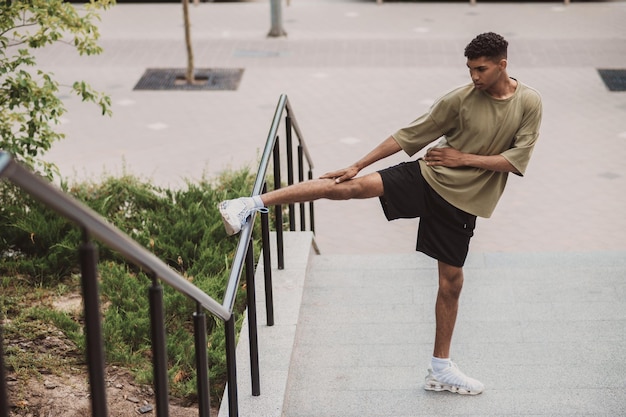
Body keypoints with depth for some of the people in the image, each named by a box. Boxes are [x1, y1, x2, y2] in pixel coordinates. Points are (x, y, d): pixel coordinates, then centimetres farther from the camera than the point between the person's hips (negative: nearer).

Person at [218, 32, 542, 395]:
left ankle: (441, 369, 22)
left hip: (461, 202, 1)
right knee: (351, 186, -21)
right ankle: (253, 204, -22)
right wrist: (358, 164, -4)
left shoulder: (529, 103, -5)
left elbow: (517, 159, -8)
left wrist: (464, 158, -12)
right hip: (427, 176, -1)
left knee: (452, 281, 6)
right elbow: (410, 136, -2)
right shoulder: (461, 99, -5)